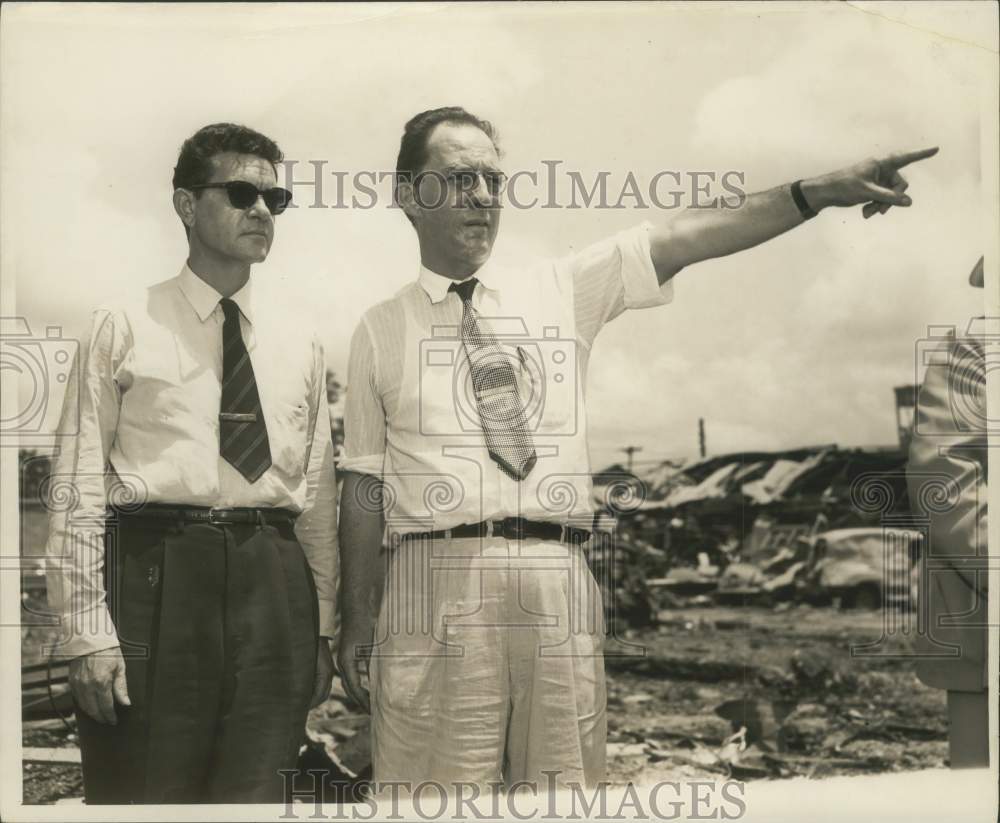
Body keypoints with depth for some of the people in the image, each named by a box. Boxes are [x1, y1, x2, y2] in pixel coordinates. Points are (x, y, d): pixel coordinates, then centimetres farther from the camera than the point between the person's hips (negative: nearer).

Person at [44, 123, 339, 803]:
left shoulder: (300, 345, 15)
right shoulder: (125, 329, 4)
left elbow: (319, 492, 13)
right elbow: (79, 485, -2)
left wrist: (323, 628, 9)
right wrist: (87, 632, -8)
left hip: (273, 587, 3)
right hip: (153, 579, -3)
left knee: (256, 795, 7)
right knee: (144, 793, 2)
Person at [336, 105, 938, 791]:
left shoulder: (562, 290, 14)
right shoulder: (381, 331, 11)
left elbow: (683, 238, 1)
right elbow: (365, 481, 9)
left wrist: (820, 190, -9)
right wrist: (357, 619, 5)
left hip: (560, 585, 2)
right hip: (438, 580, -1)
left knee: (565, 792, 4)